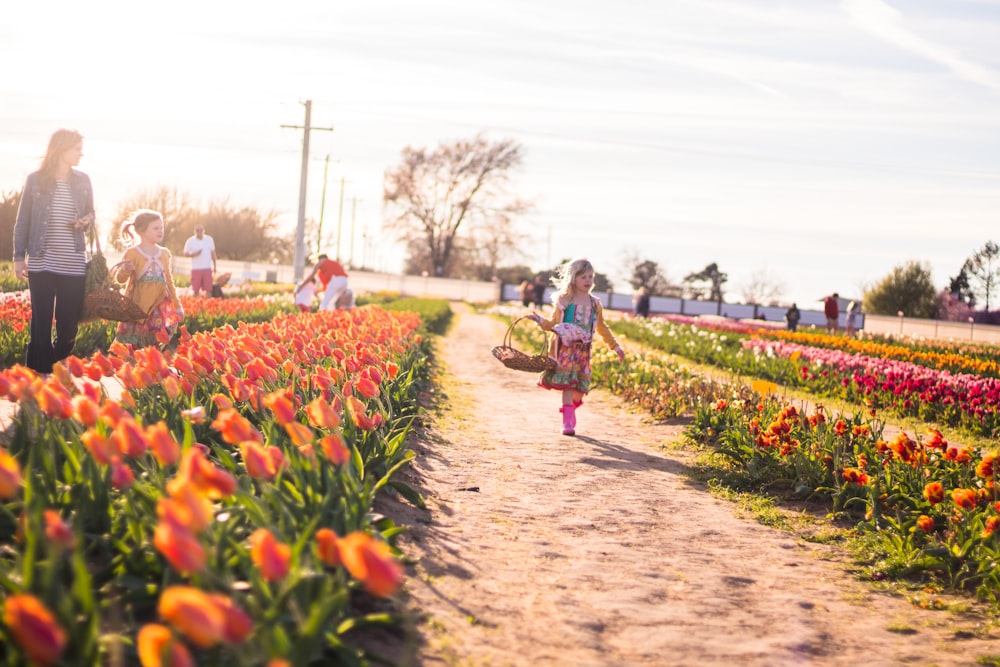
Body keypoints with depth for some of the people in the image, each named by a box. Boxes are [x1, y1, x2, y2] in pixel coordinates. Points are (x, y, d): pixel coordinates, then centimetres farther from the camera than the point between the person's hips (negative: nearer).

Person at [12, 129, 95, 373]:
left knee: (69, 325, 4)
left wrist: (86, 222, -7)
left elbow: (91, 215, 17)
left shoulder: (83, 181, 7)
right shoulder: (35, 179, 0)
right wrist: (19, 256, -2)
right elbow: (22, 220, 3)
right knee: (41, 324, -2)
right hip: (41, 263, -2)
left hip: (73, 265, 2)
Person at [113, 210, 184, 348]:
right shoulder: (132, 253, -3)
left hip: (159, 308, 3)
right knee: (132, 347, -2)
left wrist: (177, 304, 21)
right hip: (137, 307, -3)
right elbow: (120, 278, -6)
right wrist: (125, 270, -29)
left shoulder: (164, 254, 11)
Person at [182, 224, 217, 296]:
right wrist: (194, 254, -19)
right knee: (195, 290, 1)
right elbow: (185, 254, -1)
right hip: (196, 269, -1)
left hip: (207, 269, 1)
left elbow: (213, 253, 11)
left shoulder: (209, 239, 4)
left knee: (208, 289, -1)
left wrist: (214, 266, 9)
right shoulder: (190, 241, -2)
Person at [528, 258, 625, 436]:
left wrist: (615, 346, 23)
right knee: (568, 383, -11)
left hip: (583, 350, 3)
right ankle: (568, 422, -10)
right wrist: (541, 321, -16)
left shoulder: (595, 304, 10)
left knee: (580, 387, 2)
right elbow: (554, 323, 4)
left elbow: (602, 327, 21)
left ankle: (570, 410, 29)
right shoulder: (563, 301, 0)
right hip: (566, 348, -3)